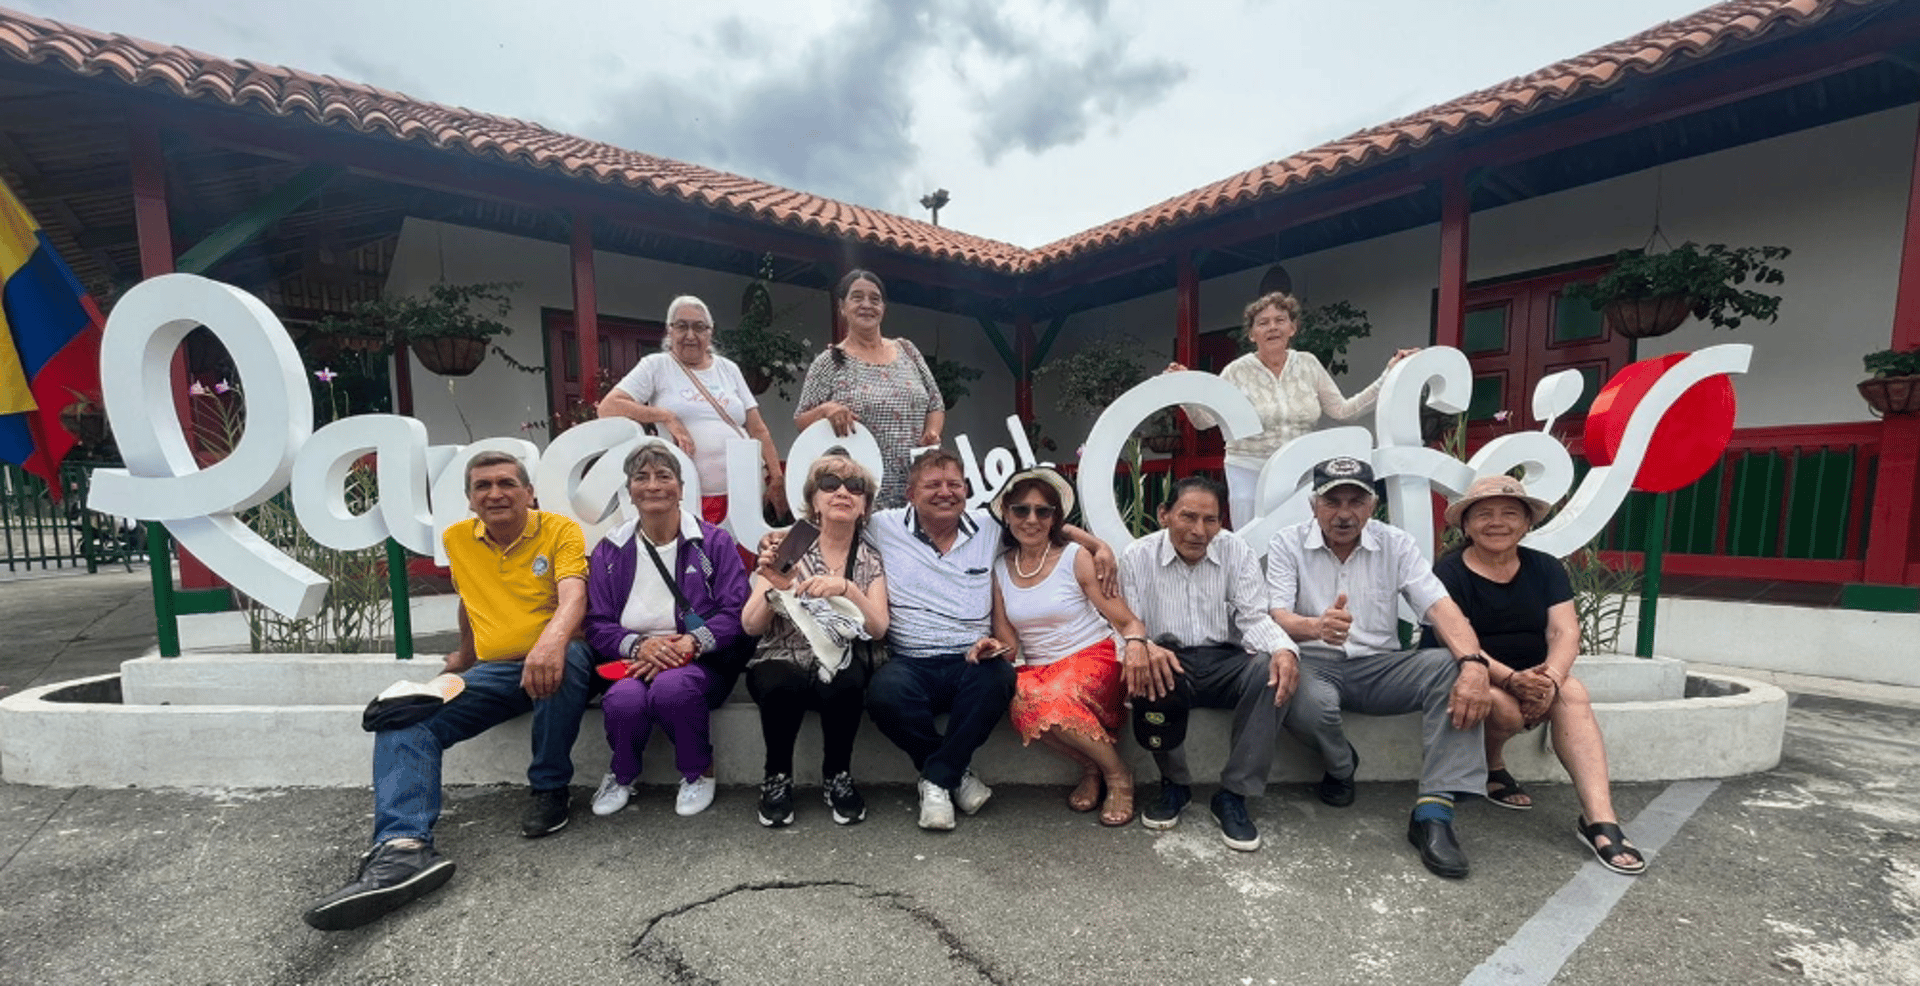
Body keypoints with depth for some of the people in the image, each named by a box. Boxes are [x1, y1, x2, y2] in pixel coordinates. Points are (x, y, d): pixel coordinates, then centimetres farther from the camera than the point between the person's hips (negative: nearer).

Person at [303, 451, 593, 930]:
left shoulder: (560, 530, -6)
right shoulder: (456, 538, 11)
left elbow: (573, 596, -24)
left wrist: (553, 640, -45)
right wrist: (466, 654, 38)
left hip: (554, 660, -5)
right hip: (493, 672, 5)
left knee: (568, 656, -39)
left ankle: (550, 789, -18)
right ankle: (403, 848, -30)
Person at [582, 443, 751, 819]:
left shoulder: (714, 541, 2)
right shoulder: (610, 550, 10)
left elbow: (735, 612, -5)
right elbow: (597, 625, 5)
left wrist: (689, 643, -22)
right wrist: (639, 646, -16)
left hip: (700, 661, -2)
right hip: (632, 661, 2)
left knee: (672, 687, -35)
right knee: (624, 699, -31)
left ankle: (699, 771, -3)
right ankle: (622, 775, 6)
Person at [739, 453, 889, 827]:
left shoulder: (870, 559, 4)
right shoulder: (787, 549, 1)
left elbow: (878, 629, -9)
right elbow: (751, 627, -5)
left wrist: (846, 589, -26)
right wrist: (776, 588, -24)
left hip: (842, 665, 0)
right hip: (784, 661, 0)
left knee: (841, 685, -34)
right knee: (779, 684, -34)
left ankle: (838, 776, -7)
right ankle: (777, 777, -7)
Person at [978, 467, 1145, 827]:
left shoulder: (1076, 558, -4)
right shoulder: (1000, 568, 6)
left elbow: (1127, 622, -6)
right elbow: (1009, 644, 9)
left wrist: (1136, 648, -28)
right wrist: (995, 648, -14)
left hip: (1092, 659, -3)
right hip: (1036, 668, 3)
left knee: (1052, 699, -35)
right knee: (1023, 702, -32)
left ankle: (1118, 774, -6)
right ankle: (1091, 767, -4)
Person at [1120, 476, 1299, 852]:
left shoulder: (1237, 552, 3)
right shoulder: (1137, 556, 0)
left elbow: (1253, 617, -3)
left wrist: (1284, 649, -26)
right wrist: (1138, 647, -29)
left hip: (1225, 662, 2)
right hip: (1169, 663, -1)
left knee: (1271, 670, -30)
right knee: (1146, 672, -36)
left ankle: (1232, 796, -14)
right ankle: (1174, 783, -6)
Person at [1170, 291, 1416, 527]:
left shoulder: (1308, 364, 7)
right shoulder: (1237, 371, -3)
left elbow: (1343, 410, 10)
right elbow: (1205, 420, -9)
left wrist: (1388, 376, 6)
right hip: (1250, 473, -3)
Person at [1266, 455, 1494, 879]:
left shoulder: (1397, 544, 4)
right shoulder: (1288, 543, -3)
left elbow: (1440, 607, -9)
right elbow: (1276, 618, -15)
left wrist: (1474, 663, -30)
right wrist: (1316, 627, -39)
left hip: (1380, 667, 3)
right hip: (1314, 665, -3)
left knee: (1455, 668, -24)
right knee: (1305, 701, -37)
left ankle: (1434, 813, -24)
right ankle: (1340, 766, 2)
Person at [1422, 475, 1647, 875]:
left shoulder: (1546, 568, 4)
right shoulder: (1449, 573, -10)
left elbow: (1565, 631, -7)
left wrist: (1550, 677, -27)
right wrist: (1512, 679, -34)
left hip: (1535, 676, 4)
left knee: (1573, 694, -26)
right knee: (1507, 708, -32)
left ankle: (1600, 818, -30)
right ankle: (1492, 768, 1)